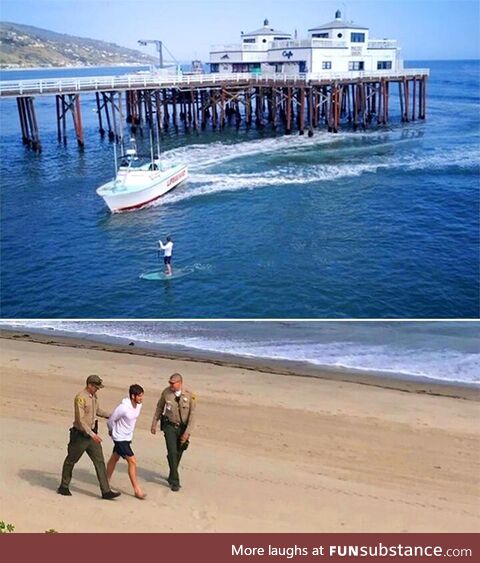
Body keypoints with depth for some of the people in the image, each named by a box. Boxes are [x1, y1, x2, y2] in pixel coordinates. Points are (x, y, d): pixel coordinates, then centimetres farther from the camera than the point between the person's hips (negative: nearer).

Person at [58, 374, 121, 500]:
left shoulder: (94, 396, 7)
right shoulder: (80, 398, -20)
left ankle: (106, 491, 1)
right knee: (71, 461, 11)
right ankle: (63, 487, 30)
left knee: (99, 461, 1)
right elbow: (80, 419, -25)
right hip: (80, 435, -7)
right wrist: (91, 434, -29)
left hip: (92, 434, 8)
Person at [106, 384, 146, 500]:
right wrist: (112, 431, 5)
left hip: (128, 437, 7)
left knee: (115, 458, 23)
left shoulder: (139, 405, -7)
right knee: (132, 461, -9)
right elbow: (110, 421, -15)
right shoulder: (123, 408, -30)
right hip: (120, 438, -7)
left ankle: (106, 481, 40)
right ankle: (137, 490, -1)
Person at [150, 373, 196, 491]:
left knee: (178, 453, 12)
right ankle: (175, 482, -2)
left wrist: (187, 432, -15)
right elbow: (159, 408, 5)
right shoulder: (166, 392, -10)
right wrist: (154, 424, 9)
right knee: (172, 453, -11)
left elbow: (192, 415, -11)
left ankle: (172, 476, 34)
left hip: (183, 428, 1)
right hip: (169, 426, 0)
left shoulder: (189, 395, -15)